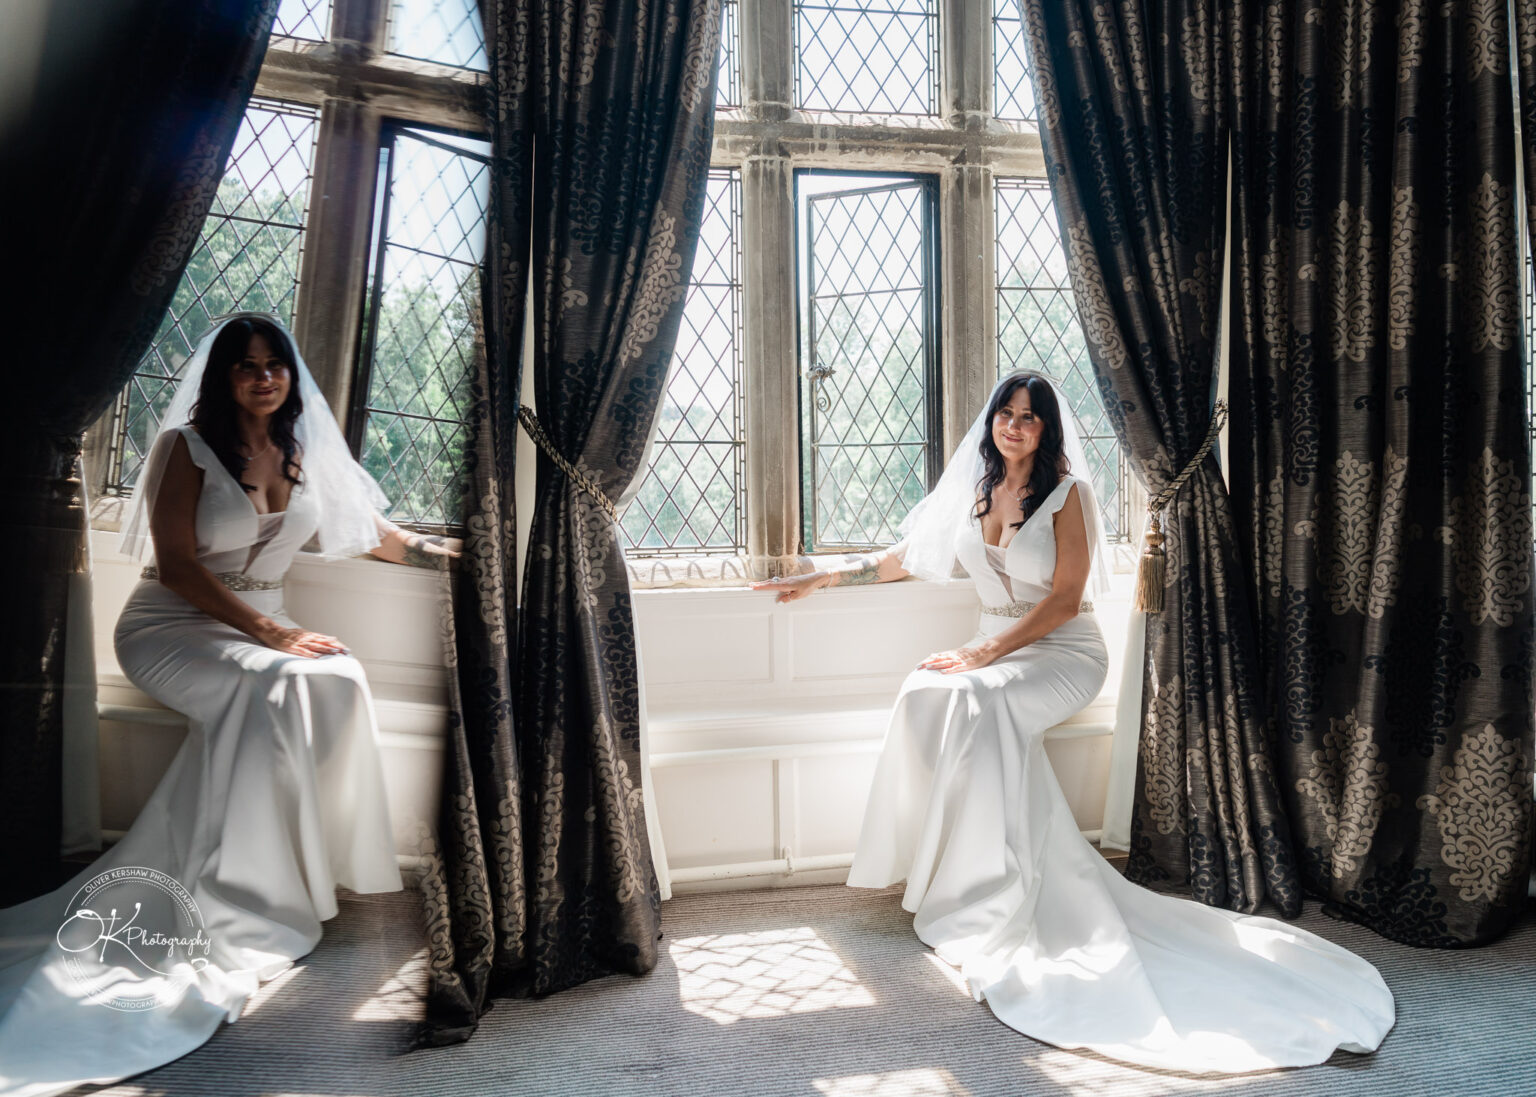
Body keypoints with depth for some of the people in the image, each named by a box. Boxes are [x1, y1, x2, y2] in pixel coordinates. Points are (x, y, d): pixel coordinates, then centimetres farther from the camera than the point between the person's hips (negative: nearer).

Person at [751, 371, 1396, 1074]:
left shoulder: (1065, 494, -4)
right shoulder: (973, 495, 11)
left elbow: (1063, 600, -11)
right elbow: (905, 558, 19)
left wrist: (984, 654, -19)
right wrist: (820, 578, 17)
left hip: (1063, 653, -4)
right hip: (996, 652, 5)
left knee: (976, 701, -35)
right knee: (926, 693, -28)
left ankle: (985, 904, -28)